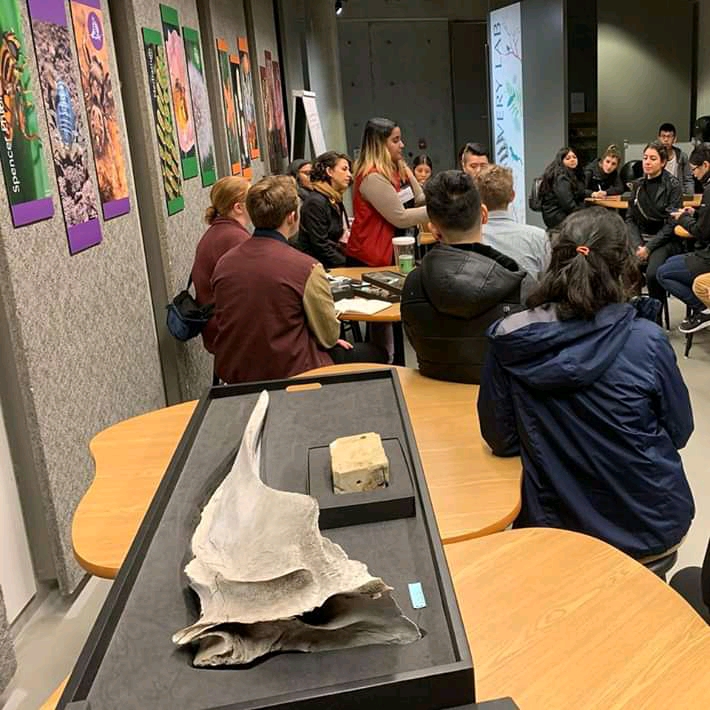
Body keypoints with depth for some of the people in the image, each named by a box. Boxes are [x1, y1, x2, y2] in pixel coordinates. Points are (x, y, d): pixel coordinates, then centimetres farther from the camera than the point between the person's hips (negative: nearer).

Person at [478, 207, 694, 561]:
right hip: (652, 529, -1)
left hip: (554, 526, 1)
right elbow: (680, 431, -3)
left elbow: (500, 440, -5)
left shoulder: (509, 342, -15)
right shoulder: (647, 341, -18)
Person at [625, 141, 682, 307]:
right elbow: (630, 219, 8)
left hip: (665, 241, -4)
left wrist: (649, 248, -16)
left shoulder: (672, 186, -4)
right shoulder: (637, 185, 10)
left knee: (653, 274, -32)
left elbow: (671, 223, -9)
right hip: (640, 239, 4)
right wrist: (638, 246, -8)